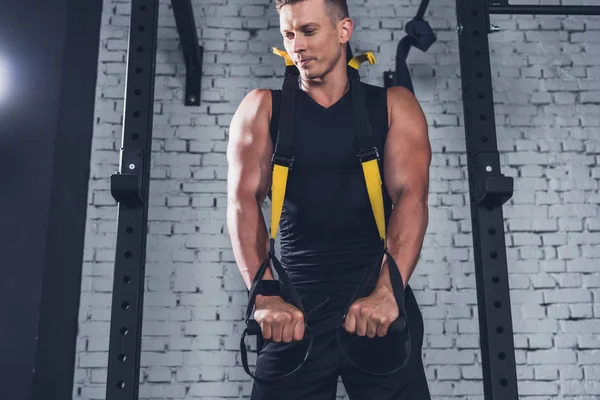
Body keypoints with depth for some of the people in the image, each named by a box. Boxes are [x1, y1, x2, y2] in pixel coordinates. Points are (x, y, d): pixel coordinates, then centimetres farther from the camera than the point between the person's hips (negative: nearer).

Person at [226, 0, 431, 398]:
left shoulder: (393, 105, 6)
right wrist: (266, 297, -20)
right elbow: (244, 199, -5)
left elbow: (410, 196, -7)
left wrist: (386, 292, -23)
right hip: (297, 303, 1)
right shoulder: (263, 108, 7)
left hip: (379, 296, 0)